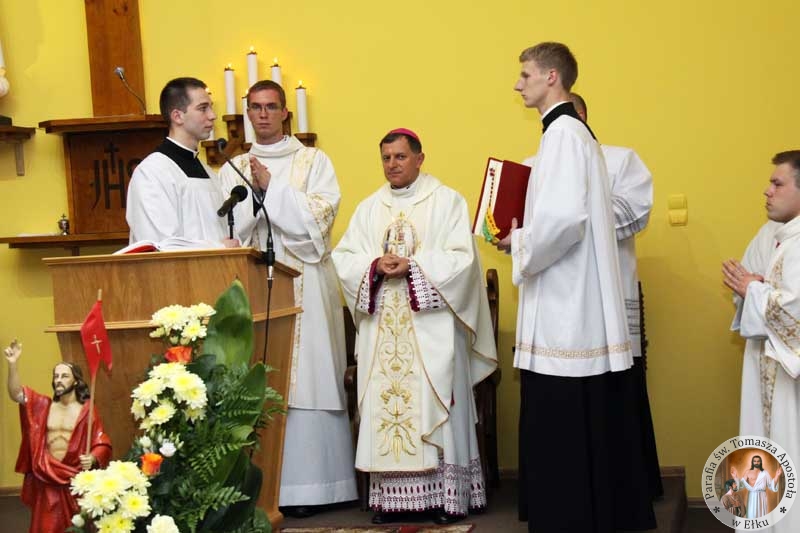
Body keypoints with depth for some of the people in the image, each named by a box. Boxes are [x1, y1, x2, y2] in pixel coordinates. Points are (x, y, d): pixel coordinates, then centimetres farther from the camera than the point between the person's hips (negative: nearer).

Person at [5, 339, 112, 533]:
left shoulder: (86, 410, -4)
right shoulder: (43, 406, 7)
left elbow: (102, 444, -5)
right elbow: (16, 394, -6)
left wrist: (92, 458, -26)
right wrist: (12, 364, -18)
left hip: (75, 479, -3)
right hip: (46, 479, 3)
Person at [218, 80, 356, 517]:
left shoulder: (313, 162, 8)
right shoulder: (233, 170, 15)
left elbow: (319, 217, -6)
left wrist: (270, 187, -9)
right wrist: (255, 191, -11)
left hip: (303, 288, -2)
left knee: (305, 379, -5)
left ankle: (306, 485, -1)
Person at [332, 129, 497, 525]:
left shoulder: (446, 202, 3)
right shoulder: (368, 208, 15)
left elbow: (460, 258, -6)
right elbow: (344, 258, 7)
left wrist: (412, 265, -16)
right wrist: (375, 266, -12)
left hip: (431, 327, -3)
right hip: (382, 329, 4)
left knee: (434, 407, -5)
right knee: (384, 405, 0)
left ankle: (446, 494, -1)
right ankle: (390, 495, 3)